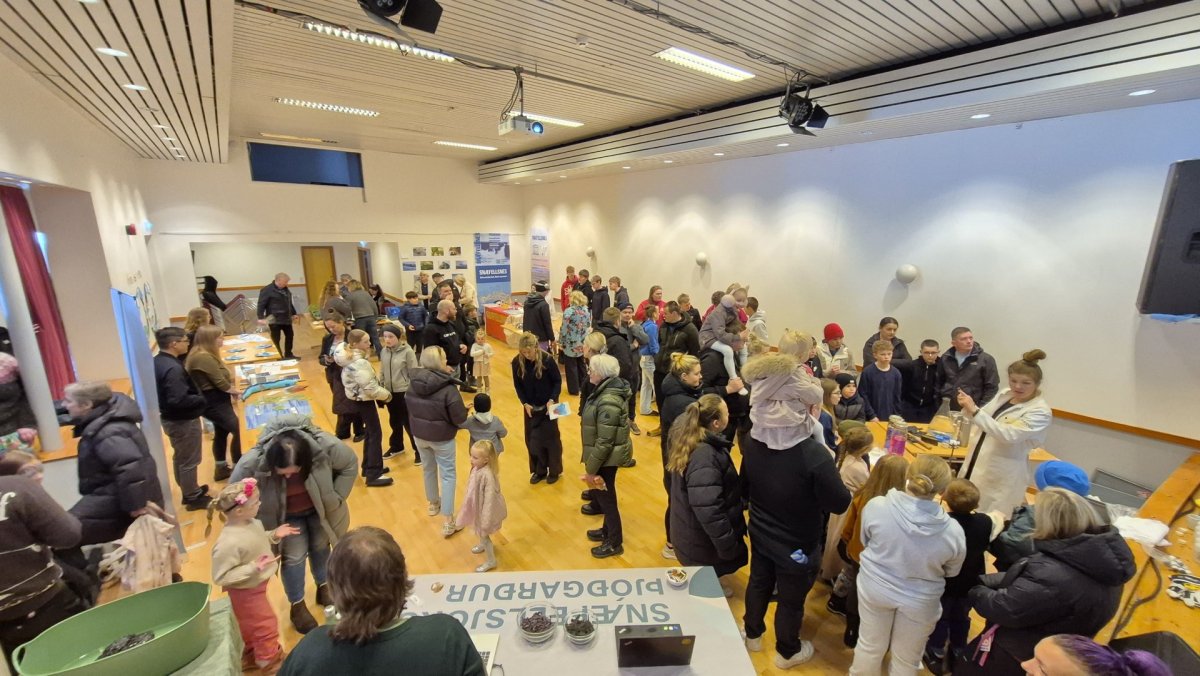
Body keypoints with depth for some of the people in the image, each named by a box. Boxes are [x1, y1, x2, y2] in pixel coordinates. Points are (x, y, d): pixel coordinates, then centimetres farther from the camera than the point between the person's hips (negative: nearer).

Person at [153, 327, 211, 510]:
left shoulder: (157, 361, 1)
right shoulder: (173, 368, -29)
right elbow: (178, 400, -33)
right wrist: (203, 400, -19)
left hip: (170, 418, 10)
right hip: (183, 421, -10)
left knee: (180, 458, 23)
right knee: (189, 461, 6)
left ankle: (189, 491, 39)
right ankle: (193, 498, 21)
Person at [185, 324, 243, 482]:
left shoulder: (205, 355, 10)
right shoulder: (204, 358, -24)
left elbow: (219, 377, 11)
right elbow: (220, 382, -21)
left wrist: (231, 389, -4)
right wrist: (235, 391, -3)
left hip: (216, 400, 11)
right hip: (213, 402, -11)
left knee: (221, 432, 18)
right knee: (236, 430, -5)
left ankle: (221, 468, 30)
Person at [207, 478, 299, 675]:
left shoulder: (252, 523, -13)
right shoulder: (228, 543, -37)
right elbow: (220, 577, -29)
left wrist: (274, 536, -8)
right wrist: (253, 568, -36)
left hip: (254, 586, 8)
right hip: (246, 592, -8)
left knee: (250, 625, 30)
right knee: (266, 626, 12)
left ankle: (249, 656, 53)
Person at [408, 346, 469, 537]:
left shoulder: (413, 384, -9)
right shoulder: (447, 389, -26)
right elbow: (460, 419, -22)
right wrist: (466, 409, 1)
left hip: (419, 435, 6)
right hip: (441, 438, -5)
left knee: (429, 469, 26)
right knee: (448, 476, 7)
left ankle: (434, 504, 49)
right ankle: (448, 523, 10)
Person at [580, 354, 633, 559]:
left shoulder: (608, 402, -30)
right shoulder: (608, 389, 1)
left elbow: (604, 441, -27)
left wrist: (590, 468, -19)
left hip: (607, 457, -9)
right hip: (606, 455, 9)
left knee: (605, 497, 9)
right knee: (602, 495, 25)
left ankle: (615, 543, 29)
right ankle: (608, 530, 45)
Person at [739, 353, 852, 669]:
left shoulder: (752, 440, -17)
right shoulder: (814, 454, -35)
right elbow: (840, 504, -20)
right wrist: (832, 475, -4)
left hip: (760, 534, 5)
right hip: (797, 544, -4)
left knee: (759, 583, 28)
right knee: (791, 599, 21)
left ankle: (752, 635, 52)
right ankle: (787, 652, 47)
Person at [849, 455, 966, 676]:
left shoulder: (876, 506, -24)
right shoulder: (953, 531, -23)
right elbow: (952, 571, -3)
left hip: (875, 588, 0)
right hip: (919, 600, 0)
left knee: (870, 646, 25)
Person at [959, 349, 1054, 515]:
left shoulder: (1040, 412, -15)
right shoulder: (1005, 394, 5)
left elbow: (1008, 435, -28)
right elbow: (983, 421, 16)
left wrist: (975, 411, -34)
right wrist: (969, 408, -6)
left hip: (1002, 476, -7)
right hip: (977, 464, 7)